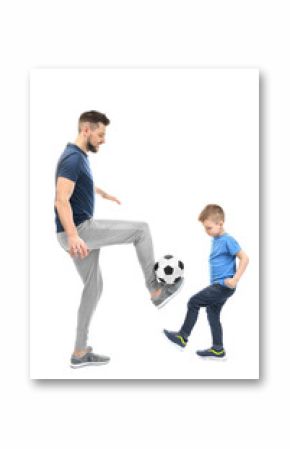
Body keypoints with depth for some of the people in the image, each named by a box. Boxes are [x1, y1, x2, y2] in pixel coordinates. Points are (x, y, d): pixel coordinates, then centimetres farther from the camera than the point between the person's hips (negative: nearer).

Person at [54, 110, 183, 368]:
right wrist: (73, 236, -37)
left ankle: (80, 353, 19)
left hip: (82, 231, 10)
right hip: (79, 230, -10)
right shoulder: (72, 158, -16)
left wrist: (104, 194, 54)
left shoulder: (80, 157, 15)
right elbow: (62, 201, -27)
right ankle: (156, 291, 2)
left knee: (93, 288, 13)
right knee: (141, 229, -7)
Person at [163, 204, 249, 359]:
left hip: (223, 286, -9)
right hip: (217, 285, 9)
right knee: (213, 315, 15)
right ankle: (218, 349, 25)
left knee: (194, 302, -6)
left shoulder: (228, 240, -16)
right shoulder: (216, 240, 11)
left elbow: (244, 258, -19)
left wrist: (235, 280, -22)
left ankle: (183, 337, 6)